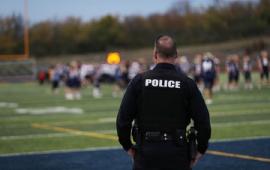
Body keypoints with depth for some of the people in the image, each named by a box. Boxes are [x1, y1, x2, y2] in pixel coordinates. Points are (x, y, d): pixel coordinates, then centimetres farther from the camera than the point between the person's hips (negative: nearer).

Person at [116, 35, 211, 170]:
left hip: (145, 154, 0)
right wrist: (201, 149, 7)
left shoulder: (139, 81, -3)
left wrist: (128, 146, 9)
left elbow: (123, 119, -4)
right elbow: (203, 121, -6)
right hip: (177, 155, 0)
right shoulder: (187, 83, -3)